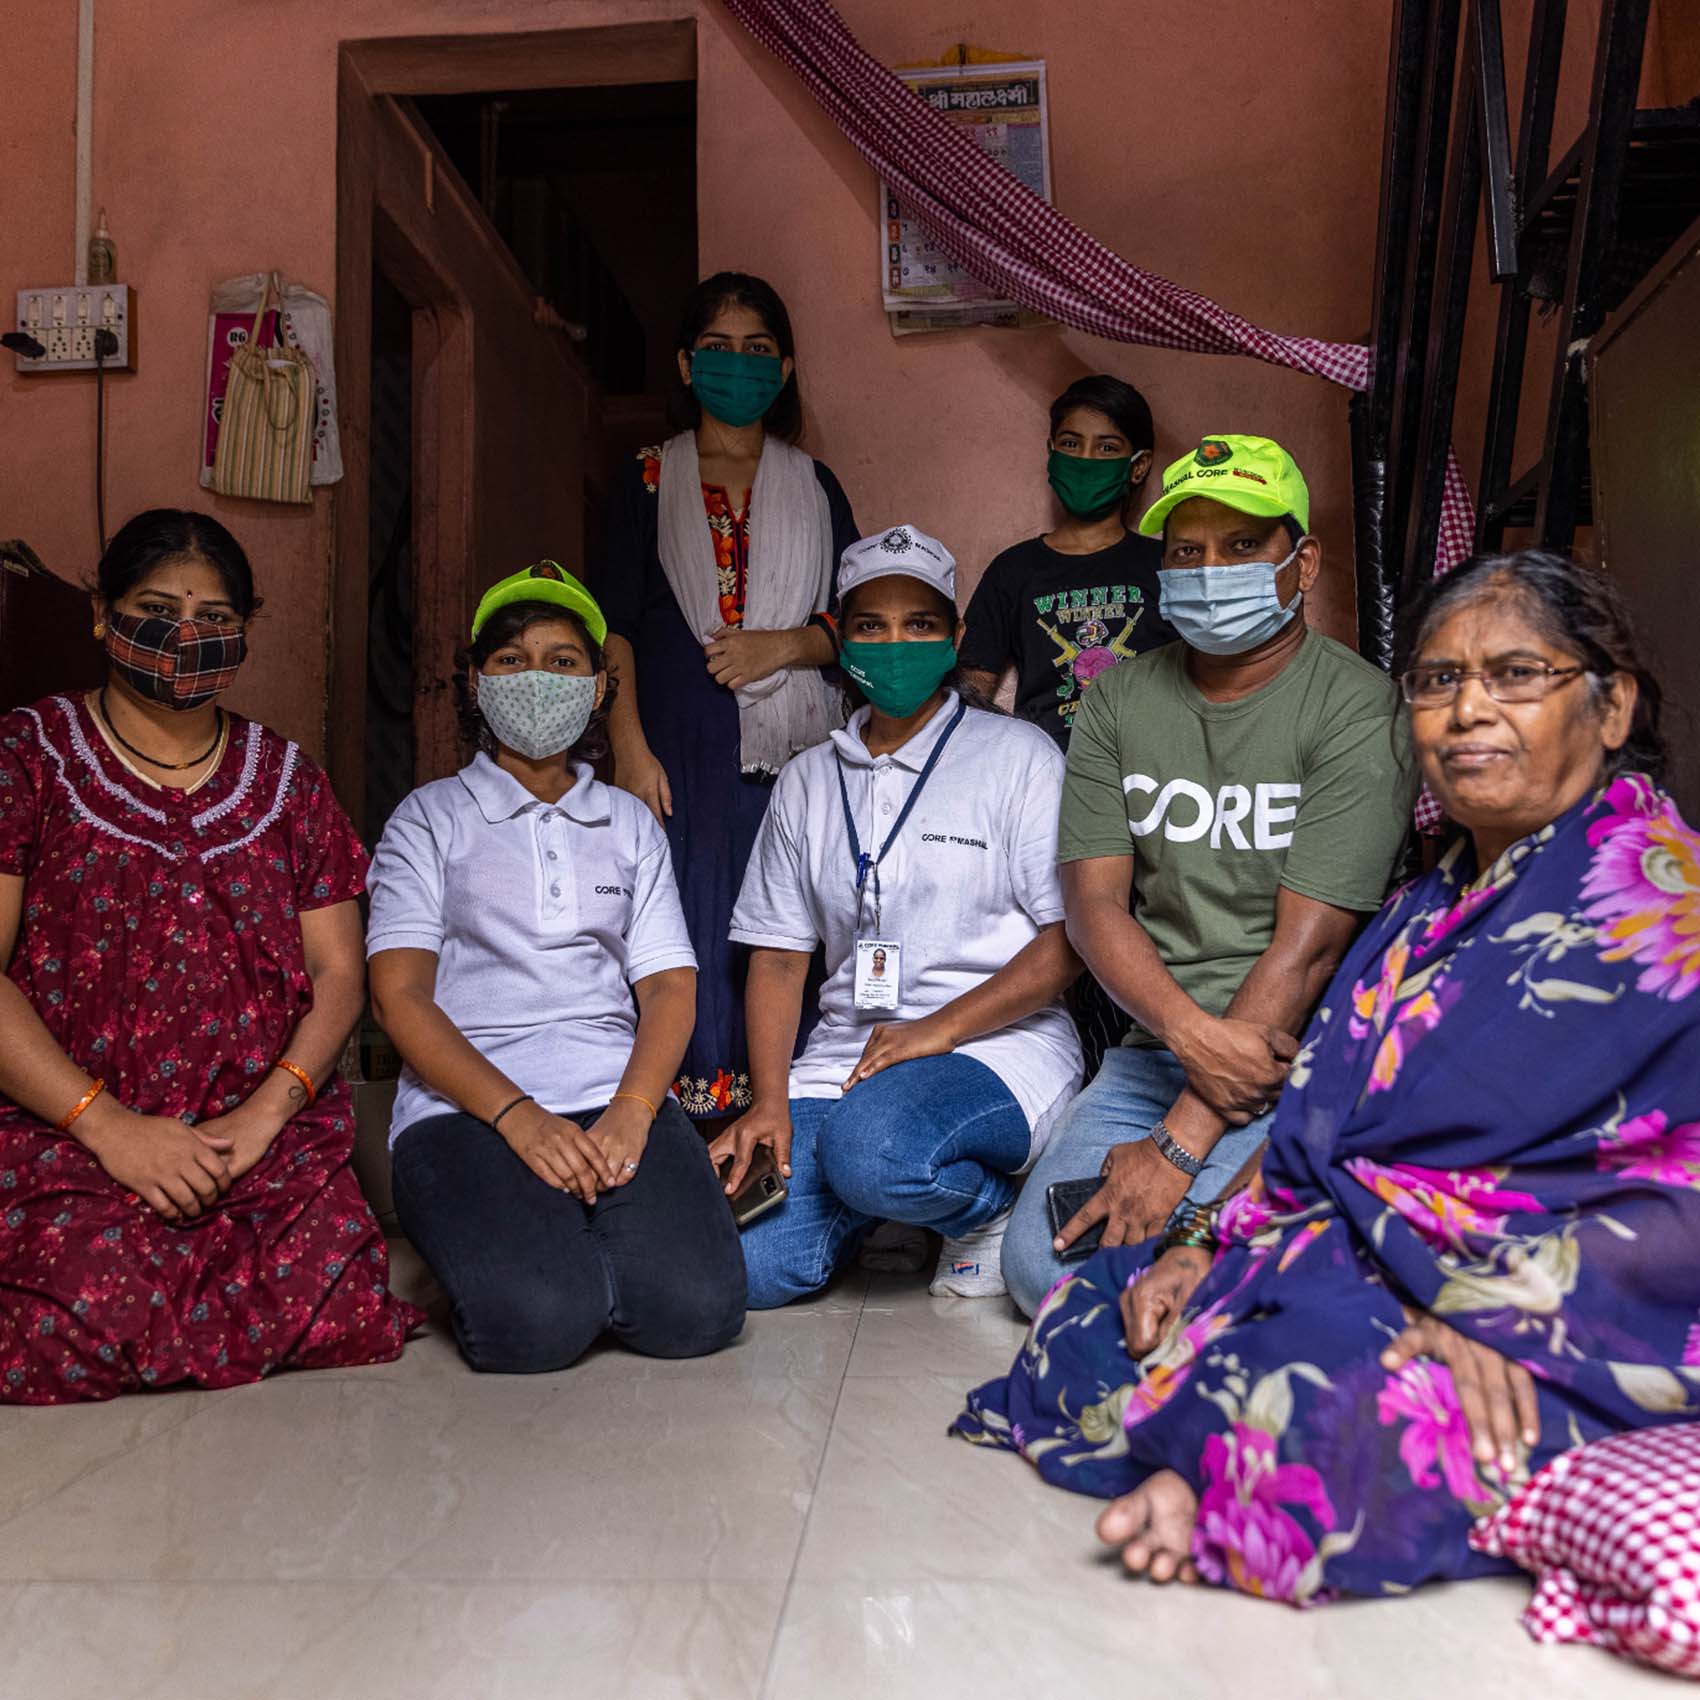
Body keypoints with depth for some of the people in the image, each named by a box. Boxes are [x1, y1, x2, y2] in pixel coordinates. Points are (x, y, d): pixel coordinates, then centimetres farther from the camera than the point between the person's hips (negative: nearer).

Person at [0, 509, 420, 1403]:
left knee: (343, 1315, -18)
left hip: (269, 1135, 3)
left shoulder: (286, 781, 14)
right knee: (106, 1316, -26)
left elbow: (338, 972, 9)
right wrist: (108, 1126, -14)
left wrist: (267, 1112, -8)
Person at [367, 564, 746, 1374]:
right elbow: (399, 994, -1)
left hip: (617, 1100, 2)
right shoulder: (429, 819, 12)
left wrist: (631, 1109, -12)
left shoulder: (630, 823, 20)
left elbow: (669, 986, 10)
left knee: (697, 1308, -25)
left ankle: (575, 1231, 4)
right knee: (537, 1322, -29)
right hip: (466, 1105, -2)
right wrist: (517, 1116, -16)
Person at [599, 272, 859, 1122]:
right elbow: (614, 627, 5)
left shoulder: (814, 485, 17)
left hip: (795, 749, 2)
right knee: (689, 935, -7)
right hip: (684, 748, -1)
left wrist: (783, 645, -7)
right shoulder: (650, 480, 12)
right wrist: (630, 749, -6)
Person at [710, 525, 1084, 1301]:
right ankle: (887, 1206, 10)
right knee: (737, 1263, -18)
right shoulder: (807, 782, 15)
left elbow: (1069, 940, -5)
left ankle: (992, 1203, -4)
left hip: (996, 1043, -4)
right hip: (845, 1056, 4)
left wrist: (938, 1030, -16)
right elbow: (778, 956, 12)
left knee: (872, 1148, -37)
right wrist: (769, 1099, -4)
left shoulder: (1018, 755, 3)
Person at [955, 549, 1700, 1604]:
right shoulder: (1427, 912, 18)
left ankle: (1210, 1486, -11)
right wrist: (1205, 1244, 2)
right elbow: (1319, 1129, 16)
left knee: (1320, 1410, -37)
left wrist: (1503, 1316, -26)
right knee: (1085, 1314, -5)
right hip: (1366, 1265, 8)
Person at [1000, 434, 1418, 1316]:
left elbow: (1310, 943, -15)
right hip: (1152, 1046, 5)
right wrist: (1193, 1032, -20)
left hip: (1297, 1052, -4)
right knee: (1040, 1265, -10)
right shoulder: (1118, 698, 7)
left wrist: (1179, 1144, -18)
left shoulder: (1354, 707, -9)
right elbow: (1093, 898, 0)